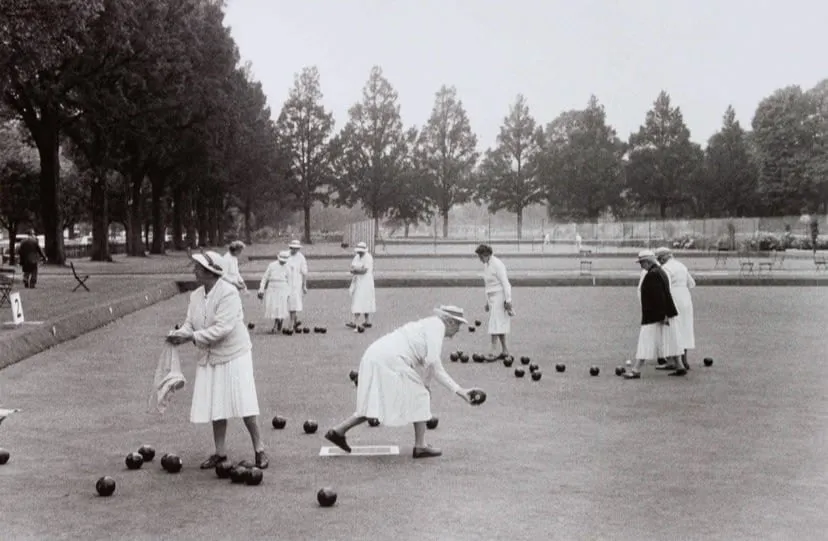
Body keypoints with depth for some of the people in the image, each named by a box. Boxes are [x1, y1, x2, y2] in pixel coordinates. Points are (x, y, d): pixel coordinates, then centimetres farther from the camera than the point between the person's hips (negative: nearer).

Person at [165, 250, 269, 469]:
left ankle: (259, 449, 7)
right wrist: (178, 334, -19)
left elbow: (222, 328, -26)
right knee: (215, 407, 9)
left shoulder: (228, 293, -19)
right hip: (209, 358, 6)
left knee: (244, 405, -5)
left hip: (234, 355, -6)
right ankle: (220, 453, 20)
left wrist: (191, 337, -27)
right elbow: (190, 324, 4)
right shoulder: (196, 295, 4)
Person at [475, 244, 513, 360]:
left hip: (499, 296, -9)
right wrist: (487, 302, 21)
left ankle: (494, 352, -13)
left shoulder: (497, 264, -14)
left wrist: (508, 300, -19)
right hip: (492, 297, 9)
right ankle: (505, 350, 15)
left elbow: (505, 283, -16)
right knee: (499, 325, 10)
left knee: (495, 324, -12)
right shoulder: (486, 265, 12)